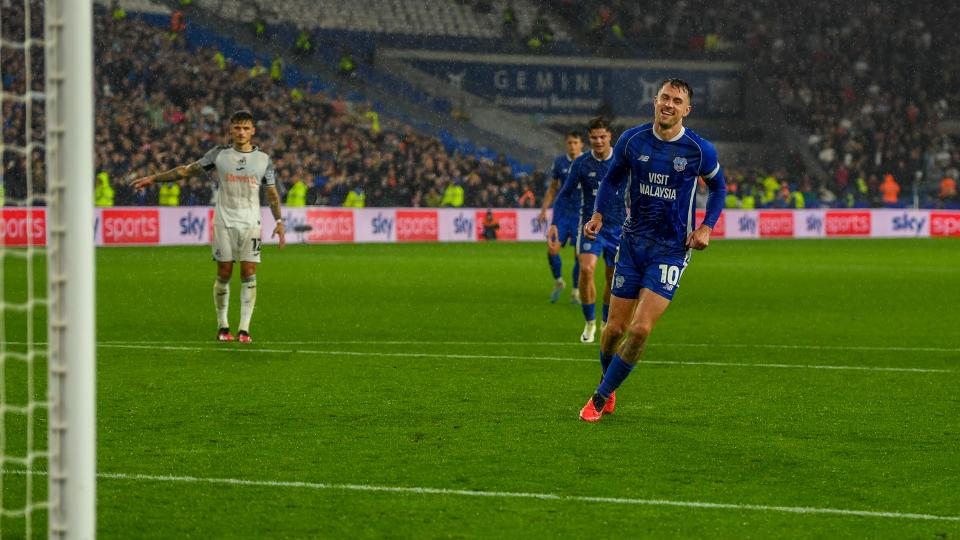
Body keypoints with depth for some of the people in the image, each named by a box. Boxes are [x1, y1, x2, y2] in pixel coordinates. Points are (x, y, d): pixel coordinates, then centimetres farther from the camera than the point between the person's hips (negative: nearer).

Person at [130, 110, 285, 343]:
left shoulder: (263, 160, 6)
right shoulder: (219, 155, 3)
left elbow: (272, 192, 12)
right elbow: (187, 170, 8)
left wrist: (279, 221, 3)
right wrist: (153, 178, 5)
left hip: (251, 224, 0)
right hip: (224, 221, 0)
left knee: (249, 275, -6)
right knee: (224, 274, -1)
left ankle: (244, 328, -4)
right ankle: (222, 326, 9)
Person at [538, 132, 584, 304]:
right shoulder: (559, 163, 5)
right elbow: (552, 189, 14)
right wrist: (543, 211, 8)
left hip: (581, 213, -2)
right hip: (562, 211, 2)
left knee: (579, 254, -5)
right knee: (552, 249, -10)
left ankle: (576, 292, 10)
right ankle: (558, 282, 16)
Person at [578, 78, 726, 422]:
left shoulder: (700, 150, -7)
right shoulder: (632, 140, -2)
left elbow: (718, 188, 11)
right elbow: (612, 179, 13)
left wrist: (706, 227, -3)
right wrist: (600, 215, -1)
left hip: (671, 251, -2)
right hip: (632, 244, 2)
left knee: (640, 329, -14)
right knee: (615, 328, 3)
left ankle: (601, 398, 0)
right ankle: (608, 388, 30)